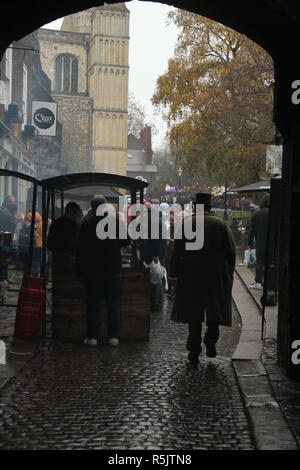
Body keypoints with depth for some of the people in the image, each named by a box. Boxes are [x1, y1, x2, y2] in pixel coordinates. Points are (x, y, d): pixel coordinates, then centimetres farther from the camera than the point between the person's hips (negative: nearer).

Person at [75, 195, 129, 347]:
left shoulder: (86, 224, -4)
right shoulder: (117, 220, -2)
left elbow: (81, 249, -3)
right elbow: (126, 241, 4)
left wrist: (79, 270, 4)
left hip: (93, 270, -1)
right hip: (113, 268, 1)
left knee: (93, 304, 5)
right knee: (113, 303, 8)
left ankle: (92, 336, 5)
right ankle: (113, 336, 6)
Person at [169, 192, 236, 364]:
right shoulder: (221, 224, 1)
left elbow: (177, 251, -4)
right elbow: (231, 250, 1)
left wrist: (173, 274, 0)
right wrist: (230, 272, 11)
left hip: (191, 275, 0)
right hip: (217, 276, 0)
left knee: (193, 311, 6)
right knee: (214, 309, 15)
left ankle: (194, 351, 6)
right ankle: (211, 342, 4)